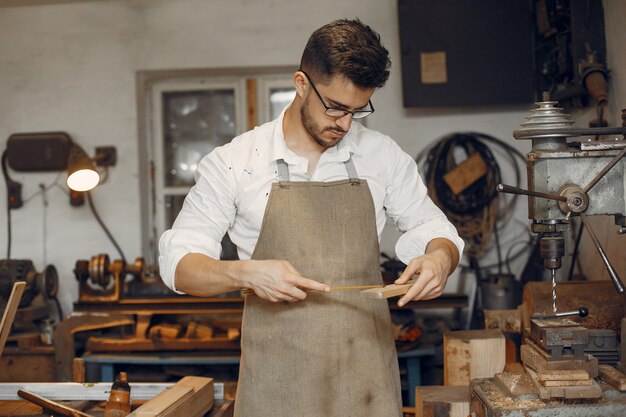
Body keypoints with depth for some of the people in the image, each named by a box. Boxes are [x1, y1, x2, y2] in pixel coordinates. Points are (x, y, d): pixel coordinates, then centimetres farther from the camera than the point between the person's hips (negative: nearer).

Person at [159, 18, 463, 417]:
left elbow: (434, 230, 11)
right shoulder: (233, 163, -4)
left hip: (366, 366, 2)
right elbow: (178, 263, -2)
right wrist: (246, 273, -21)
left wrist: (440, 258, -13)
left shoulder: (383, 155, 2)